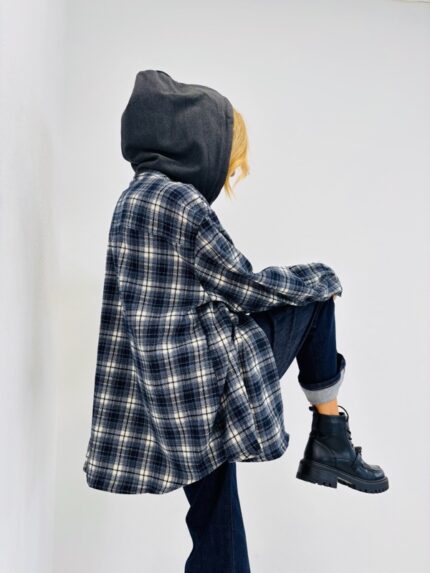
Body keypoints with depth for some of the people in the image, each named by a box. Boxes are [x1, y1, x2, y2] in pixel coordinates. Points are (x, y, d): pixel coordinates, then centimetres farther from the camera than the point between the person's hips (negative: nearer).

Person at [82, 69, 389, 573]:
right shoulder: (180, 201, -16)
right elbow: (246, 287, -9)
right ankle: (330, 436, 14)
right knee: (315, 291, 8)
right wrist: (323, 278, 9)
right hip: (210, 385, -8)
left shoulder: (136, 197, 13)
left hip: (174, 401, 9)